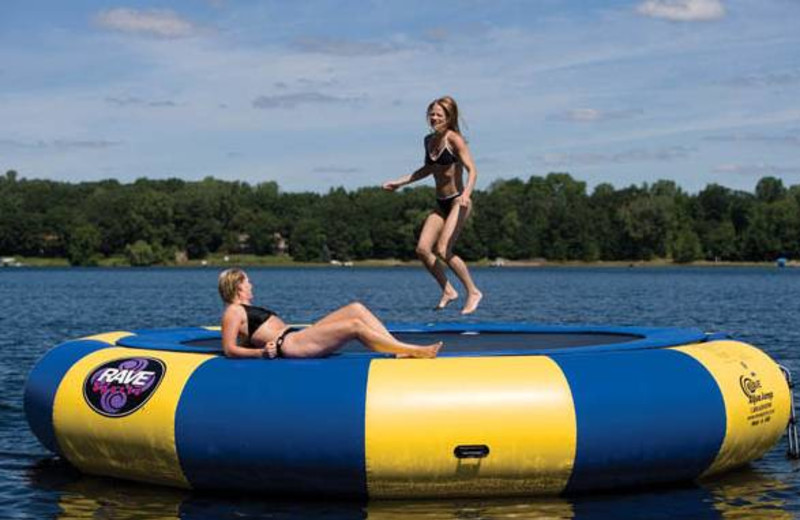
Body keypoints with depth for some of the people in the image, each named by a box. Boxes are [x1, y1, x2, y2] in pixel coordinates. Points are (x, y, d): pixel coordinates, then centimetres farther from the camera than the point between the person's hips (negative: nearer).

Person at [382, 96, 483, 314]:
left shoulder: (454, 139, -12)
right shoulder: (429, 140, 10)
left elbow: (472, 170, -18)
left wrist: (466, 193, -36)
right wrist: (399, 182, 24)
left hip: (458, 202, -7)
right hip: (440, 204, 7)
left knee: (442, 250, -17)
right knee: (422, 249, -6)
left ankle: (473, 292, -2)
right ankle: (448, 291, 10)